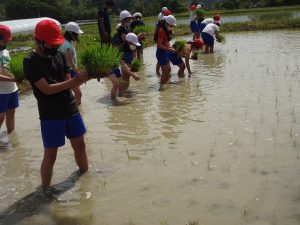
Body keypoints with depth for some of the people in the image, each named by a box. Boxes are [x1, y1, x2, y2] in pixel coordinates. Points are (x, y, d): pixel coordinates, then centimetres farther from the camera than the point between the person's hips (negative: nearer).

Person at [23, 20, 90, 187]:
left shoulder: (60, 55, 4)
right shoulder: (31, 62, -14)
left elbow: (68, 84, 2)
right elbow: (47, 89, -21)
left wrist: (82, 78, -18)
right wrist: (74, 81, -27)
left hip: (71, 110, 6)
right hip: (50, 116, -6)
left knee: (80, 145, 18)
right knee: (50, 155, 2)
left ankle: (86, 174, 39)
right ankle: (45, 190, 18)